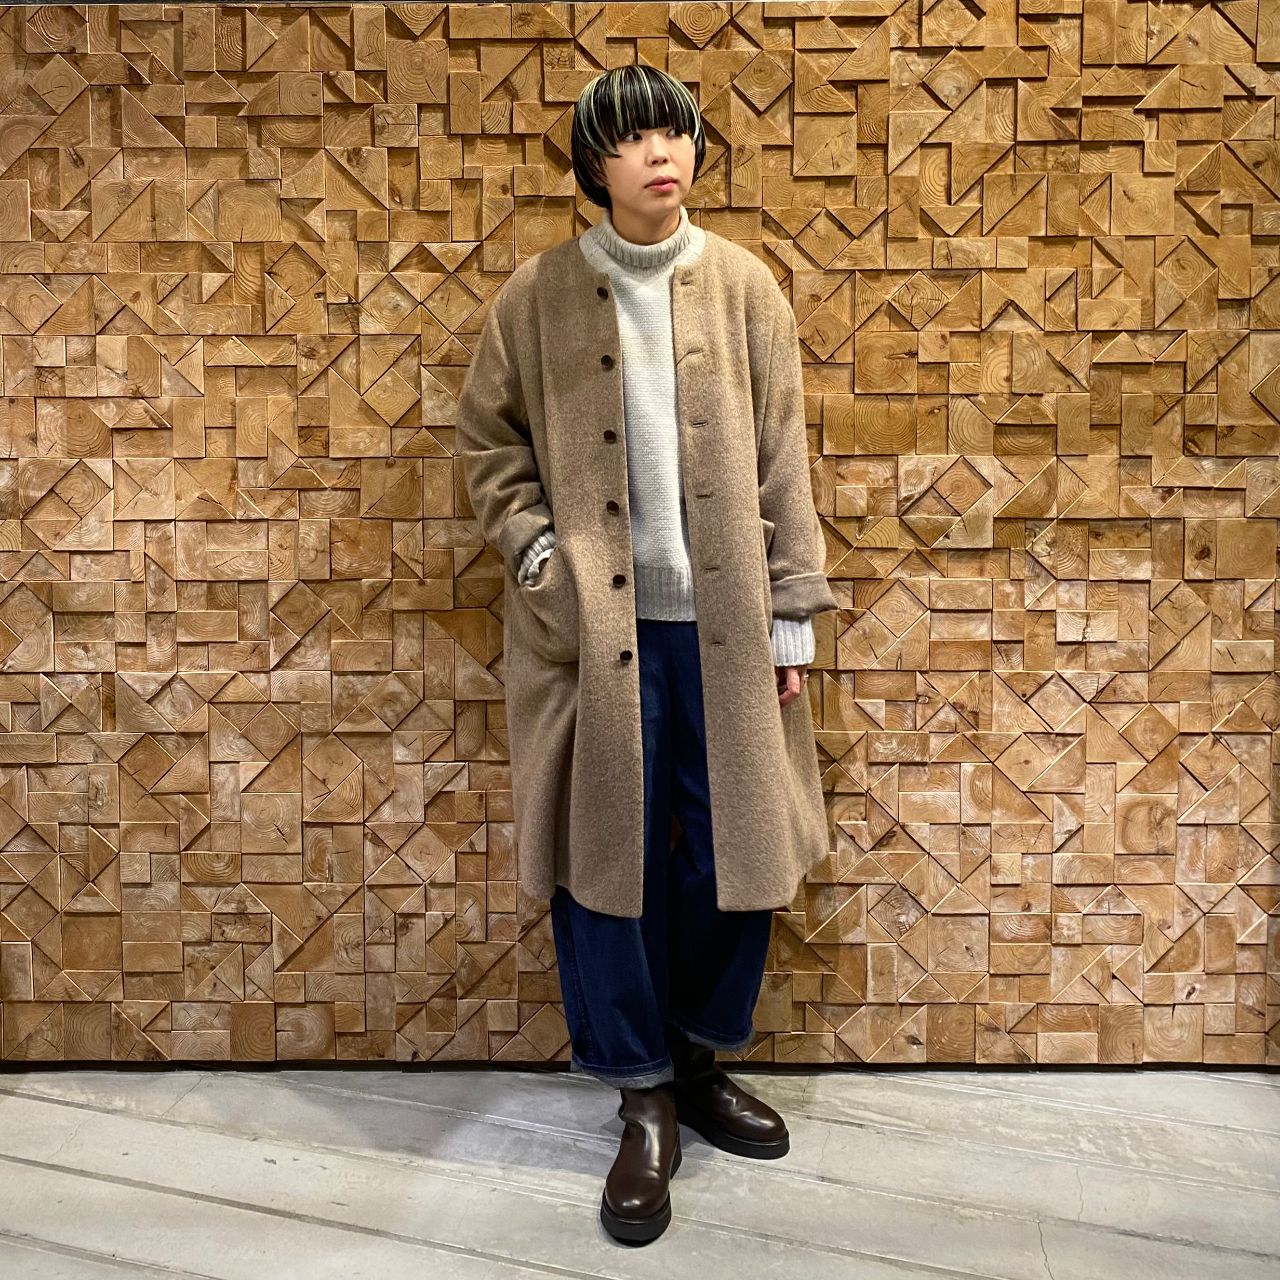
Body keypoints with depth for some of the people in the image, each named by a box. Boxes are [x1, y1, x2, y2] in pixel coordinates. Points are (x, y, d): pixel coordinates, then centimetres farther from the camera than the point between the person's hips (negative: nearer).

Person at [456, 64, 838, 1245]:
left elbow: (782, 458, 3)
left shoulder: (744, 284, 3)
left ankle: (701, 1063, 31)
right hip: (599, 626, -1)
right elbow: (486, 433, 11)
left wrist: (792, 614, 1)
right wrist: (532, 546, -3)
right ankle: (645, 1103, 21)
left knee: (733, 853, 7)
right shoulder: (542, 294, 1)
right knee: (610, 860, 3)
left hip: (723, 620, 2)